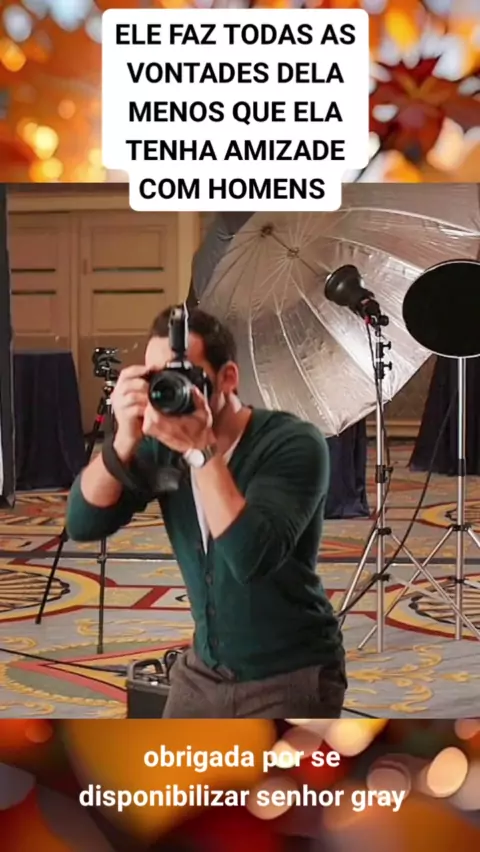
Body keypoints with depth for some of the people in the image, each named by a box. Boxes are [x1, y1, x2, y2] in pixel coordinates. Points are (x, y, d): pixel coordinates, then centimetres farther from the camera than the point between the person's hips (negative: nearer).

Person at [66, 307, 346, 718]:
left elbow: (252, 558, -35)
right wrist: (125, 440, -29)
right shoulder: (162, 443, -6)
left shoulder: (293, 443, -22)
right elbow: (83, 524, -15)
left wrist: (200, 449, -37)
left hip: (291, 677, -5)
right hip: (205, 671, 6)